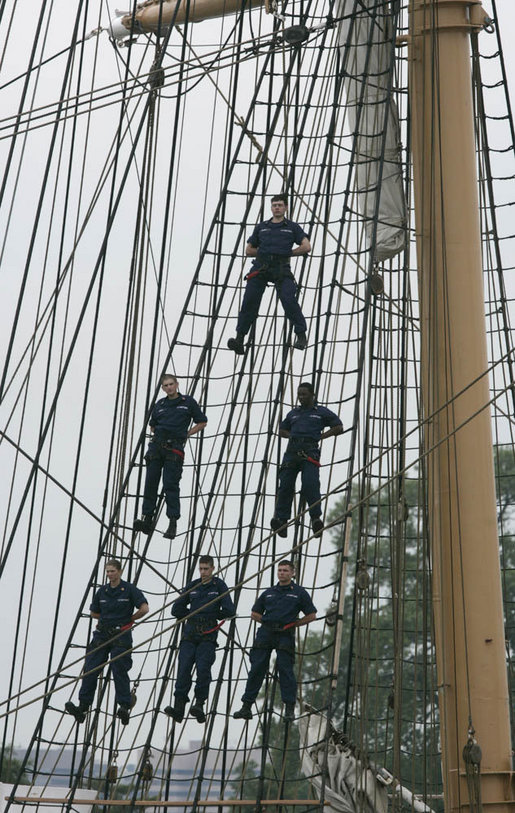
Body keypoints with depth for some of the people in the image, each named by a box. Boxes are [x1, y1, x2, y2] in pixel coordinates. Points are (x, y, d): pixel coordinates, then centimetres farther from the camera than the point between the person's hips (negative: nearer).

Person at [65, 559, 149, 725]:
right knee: (90, 669, -4)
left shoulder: (129, 589, -3)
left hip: (121, 636, -5)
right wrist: (108, 618, 13)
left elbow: (144, 609, -10)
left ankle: (124, 707, -5)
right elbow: (93, 612, 23)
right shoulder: (102, 591, 11)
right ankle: (83, 707, -4)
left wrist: (129, 620, 0)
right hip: (102, 635, 5)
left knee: (119, 671, -9)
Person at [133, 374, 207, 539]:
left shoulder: (188, 402, 7)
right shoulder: (159, 405, 17)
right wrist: (157, 435, 14)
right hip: (156, 445, 4)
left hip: (174, 448, -4)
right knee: (150, 483, -1)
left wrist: (185, 435, 5)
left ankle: (173, 522, -7)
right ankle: (147, 518, 4)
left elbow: (202, 422, 11)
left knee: (171, 485, -9)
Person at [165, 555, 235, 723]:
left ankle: (199, 704, -13)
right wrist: (193, 616, 13)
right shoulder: (192, 586, 15)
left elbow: (230, 611, -5)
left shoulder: (219, 586, 4)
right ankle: (179, 707, -13)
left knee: (203, 668, -17)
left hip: (208, 634, -3)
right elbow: (176, 609, 19)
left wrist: (213, 616, 8)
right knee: (184, 668, -10)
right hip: (190, 633, 3)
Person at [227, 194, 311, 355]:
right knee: (250, 301, -10)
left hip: (281, 268, -2)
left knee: (289, 300, -19)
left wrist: (287, 253, 4)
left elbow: (306, 247, 4)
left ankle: (301, 335, -9)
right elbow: (249, 250, 25)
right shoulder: (261, 227, 23)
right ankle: (239, 338, -8)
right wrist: (265, 252, 12)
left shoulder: (292, 227, 16)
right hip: (260, 267, 2)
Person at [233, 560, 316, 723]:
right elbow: (255, 613, 25)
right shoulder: (269, 593, 18)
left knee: (285, 669, -8)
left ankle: (290, 708, -1)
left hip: (285, 635, -3)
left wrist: (292, 624, 0)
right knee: (256, 669, 1)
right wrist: (267, 622, 8)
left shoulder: (299, 593, 7)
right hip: (265, 634, 4)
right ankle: (246, 707, 5)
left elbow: (311, 615, 6)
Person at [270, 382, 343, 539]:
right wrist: (293, 436, 14)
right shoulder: (293, 413, 27)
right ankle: (281, 519, -6)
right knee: (285, 484, -7)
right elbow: (282, 430, 36)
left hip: (310, 451, -4)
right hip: (292, 450, 4)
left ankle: (316, 518, -22)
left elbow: (338, 428, 13)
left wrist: (320, 437, 3)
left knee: (310, 484, -20)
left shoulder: (321, 412, 16)